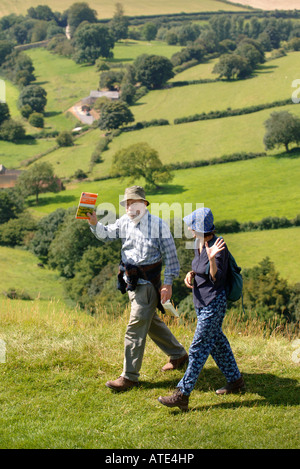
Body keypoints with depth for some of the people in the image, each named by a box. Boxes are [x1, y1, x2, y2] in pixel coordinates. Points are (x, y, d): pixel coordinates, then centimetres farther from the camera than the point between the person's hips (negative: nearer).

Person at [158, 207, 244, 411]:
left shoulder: (219, 246, -21)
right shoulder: (199, 243, 4)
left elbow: (217, 279, -22)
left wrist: (212, 259, -38)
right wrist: (191, 274, -5)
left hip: (214, 304, -9)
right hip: (201, 302, 10)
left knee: (199, 348, -6)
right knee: (216, 341, 20)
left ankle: (182, 395, -2)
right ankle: (235, 380, 37)